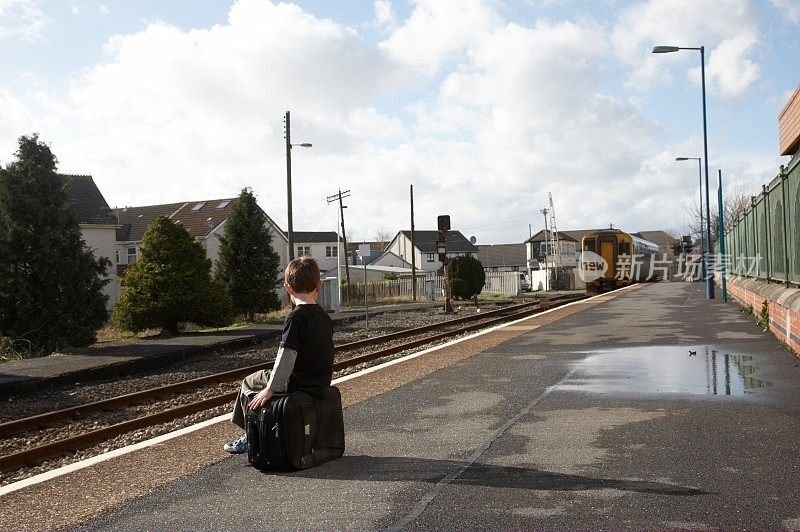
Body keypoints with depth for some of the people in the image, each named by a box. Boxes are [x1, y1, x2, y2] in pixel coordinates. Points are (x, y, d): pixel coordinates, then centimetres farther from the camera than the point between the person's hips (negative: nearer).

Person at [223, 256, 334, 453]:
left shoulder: (295, 317, -20)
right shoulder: (325, 318, 5)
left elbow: (286, 357, -24)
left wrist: (270, 389, -17)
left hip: (299, 385, -8)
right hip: (321, 386, 8)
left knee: (249, 383, 16)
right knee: (260, 378, 30)